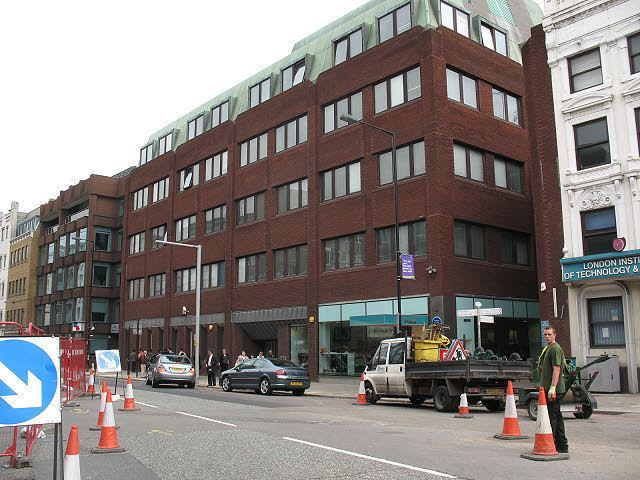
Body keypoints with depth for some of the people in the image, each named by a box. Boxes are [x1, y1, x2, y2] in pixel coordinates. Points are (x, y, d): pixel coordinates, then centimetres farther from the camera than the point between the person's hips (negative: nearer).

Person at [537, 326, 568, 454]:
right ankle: (562, 446, 20)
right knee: (556, 416, 14)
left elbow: (557, 369, -20)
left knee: (551, 417, -7)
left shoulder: (555, 348, -12)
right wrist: (546, 387, 24)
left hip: (553, 389, -11)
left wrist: (552, 388, -25)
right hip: (548, 388, 11)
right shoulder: (547, 348, 20)